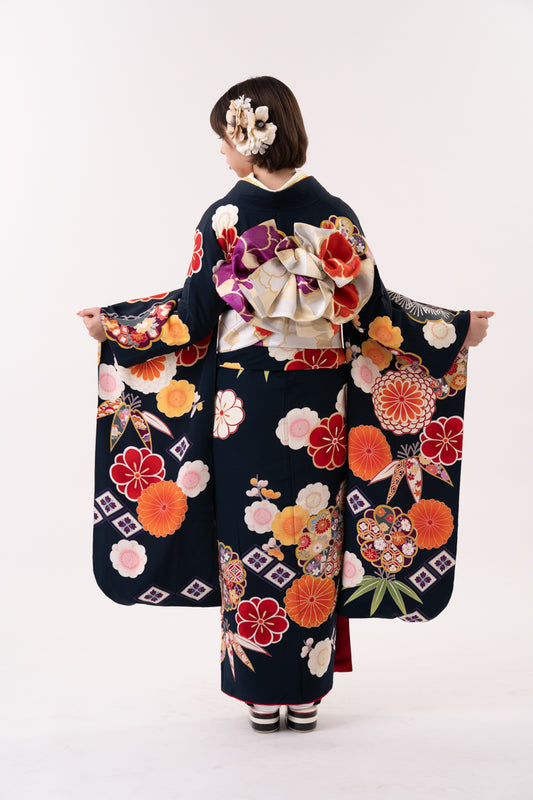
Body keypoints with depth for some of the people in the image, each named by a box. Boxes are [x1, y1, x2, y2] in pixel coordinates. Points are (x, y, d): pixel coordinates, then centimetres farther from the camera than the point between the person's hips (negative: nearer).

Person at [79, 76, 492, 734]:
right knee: (312, 538, 11)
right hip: (319, 406, 2)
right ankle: (306, 695, 20)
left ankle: (262, 695, 20)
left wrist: (116, 328, 10)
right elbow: (374, 314, -1)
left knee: (251, 537, 10)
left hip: (243, 403, -1)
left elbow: (194, 317, -4)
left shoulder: (225, 218, -7)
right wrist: (456, 333, 12)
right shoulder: (336, 217, -2)